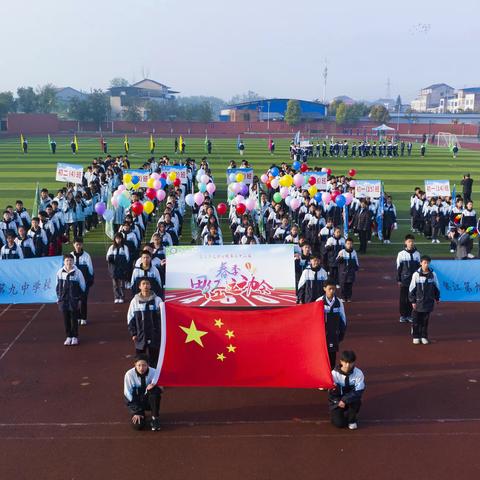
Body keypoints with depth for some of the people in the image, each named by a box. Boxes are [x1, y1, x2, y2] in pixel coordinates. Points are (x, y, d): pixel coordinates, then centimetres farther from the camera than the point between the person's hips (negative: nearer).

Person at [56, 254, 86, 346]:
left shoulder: (77, 272, -7)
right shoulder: (60, 272, 1)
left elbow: (82, 286, -1)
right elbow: (58, 286, 10)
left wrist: (79, 299, -4)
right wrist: (59, 298, 7)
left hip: (74, 300, -3)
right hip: (63, 299, 3)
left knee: (74, 319, 4)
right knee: (66, 319, 7)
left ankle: (75, 337, 15)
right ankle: (69, 336, 18)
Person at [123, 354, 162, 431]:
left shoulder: (153, 372, -16)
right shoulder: (129, 374, -17)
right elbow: (128, 394, -12)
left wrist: (153, 385, -37)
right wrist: (136, 412, -15)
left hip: (149, 399, 1)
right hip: (135, 401, -1)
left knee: (155, 390, -33)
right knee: (138, 425, -24)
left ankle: (155, 419, -19)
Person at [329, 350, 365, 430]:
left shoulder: (358, 373, -17)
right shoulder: (334, 373, -18)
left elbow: (359, 392, -22)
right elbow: (332, 393, -12)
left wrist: (345, 400, -32)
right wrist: (339, 402, -28)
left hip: (350, 400, 1)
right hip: (337, 401, -1)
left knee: (356, 400, -33)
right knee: (339, 423, -18)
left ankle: (352, 420, -4)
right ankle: (338, 414, 19)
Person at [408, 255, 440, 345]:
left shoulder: (433, 274, -1)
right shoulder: (416, 274, -7)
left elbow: (436, 287, 12)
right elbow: (411, 288, -4)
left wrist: (437, 298, 17)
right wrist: (412, 301, -5)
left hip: (428, 301, 2)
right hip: (418, 302, -1)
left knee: (425, 320, 8)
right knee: (416, 320, 3)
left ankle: (424, 337, 18)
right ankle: (416, 337, 14)